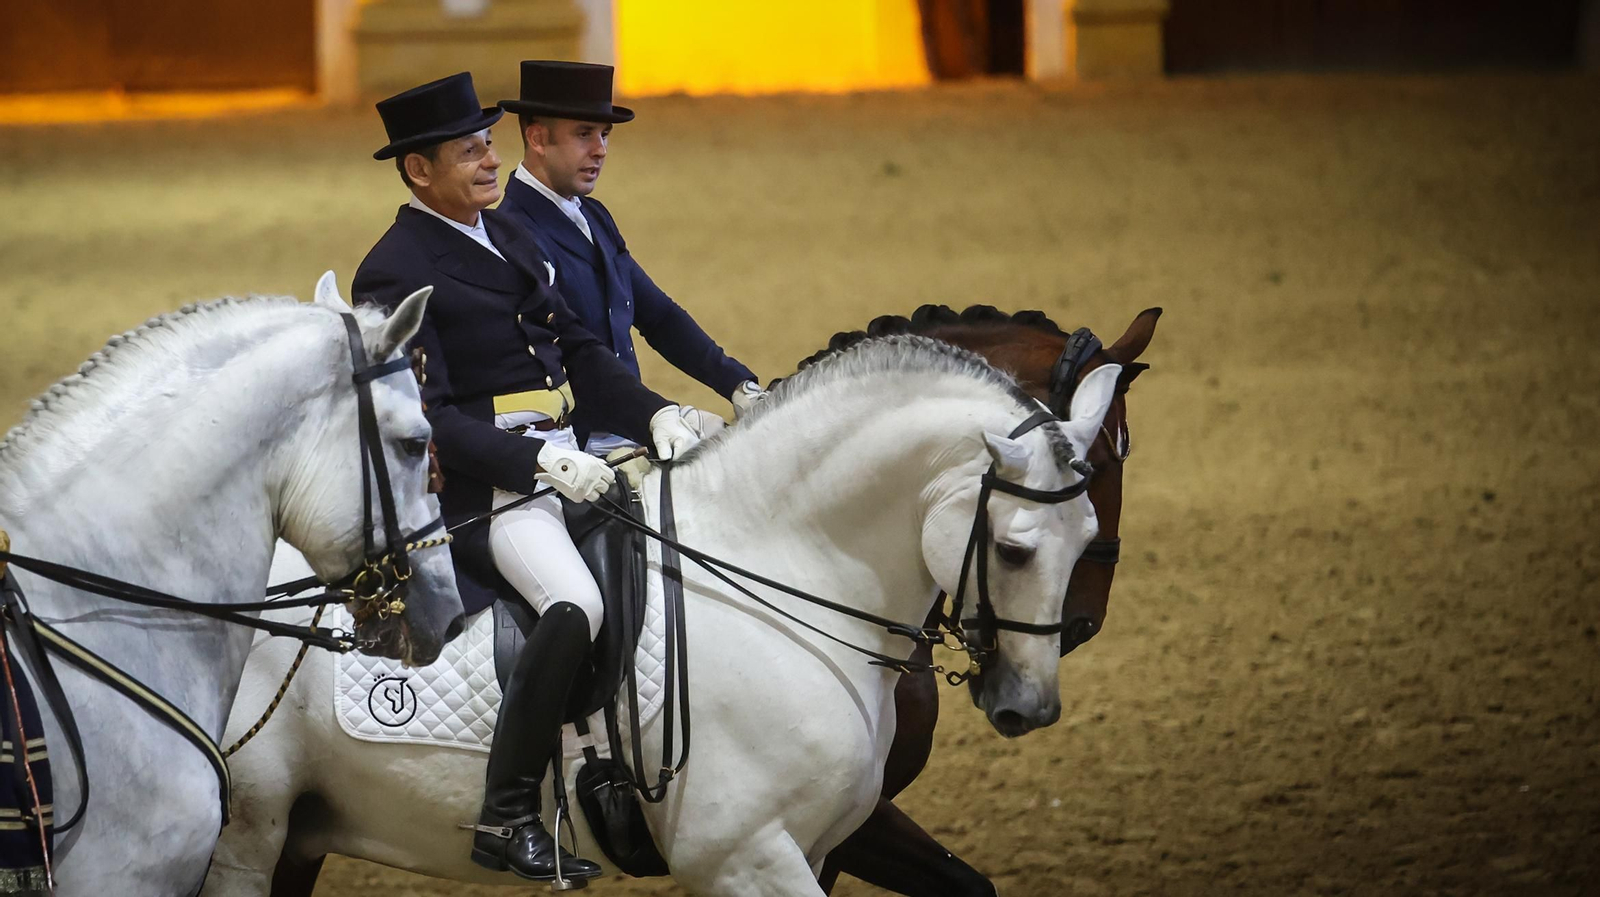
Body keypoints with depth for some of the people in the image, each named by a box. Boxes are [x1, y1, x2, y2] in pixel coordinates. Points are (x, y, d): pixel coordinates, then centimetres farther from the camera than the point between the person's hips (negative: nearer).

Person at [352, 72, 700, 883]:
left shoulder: (504, 236, 17)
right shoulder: (394, 275, -9)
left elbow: (576, 349, 18)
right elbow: (429, 420, -16)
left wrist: (654, 415, 1)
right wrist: (541, 463, -25)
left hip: (568, 464, 9)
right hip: (484, 489, -9)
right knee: (575, 608, -31)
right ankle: (506, 817, -24)